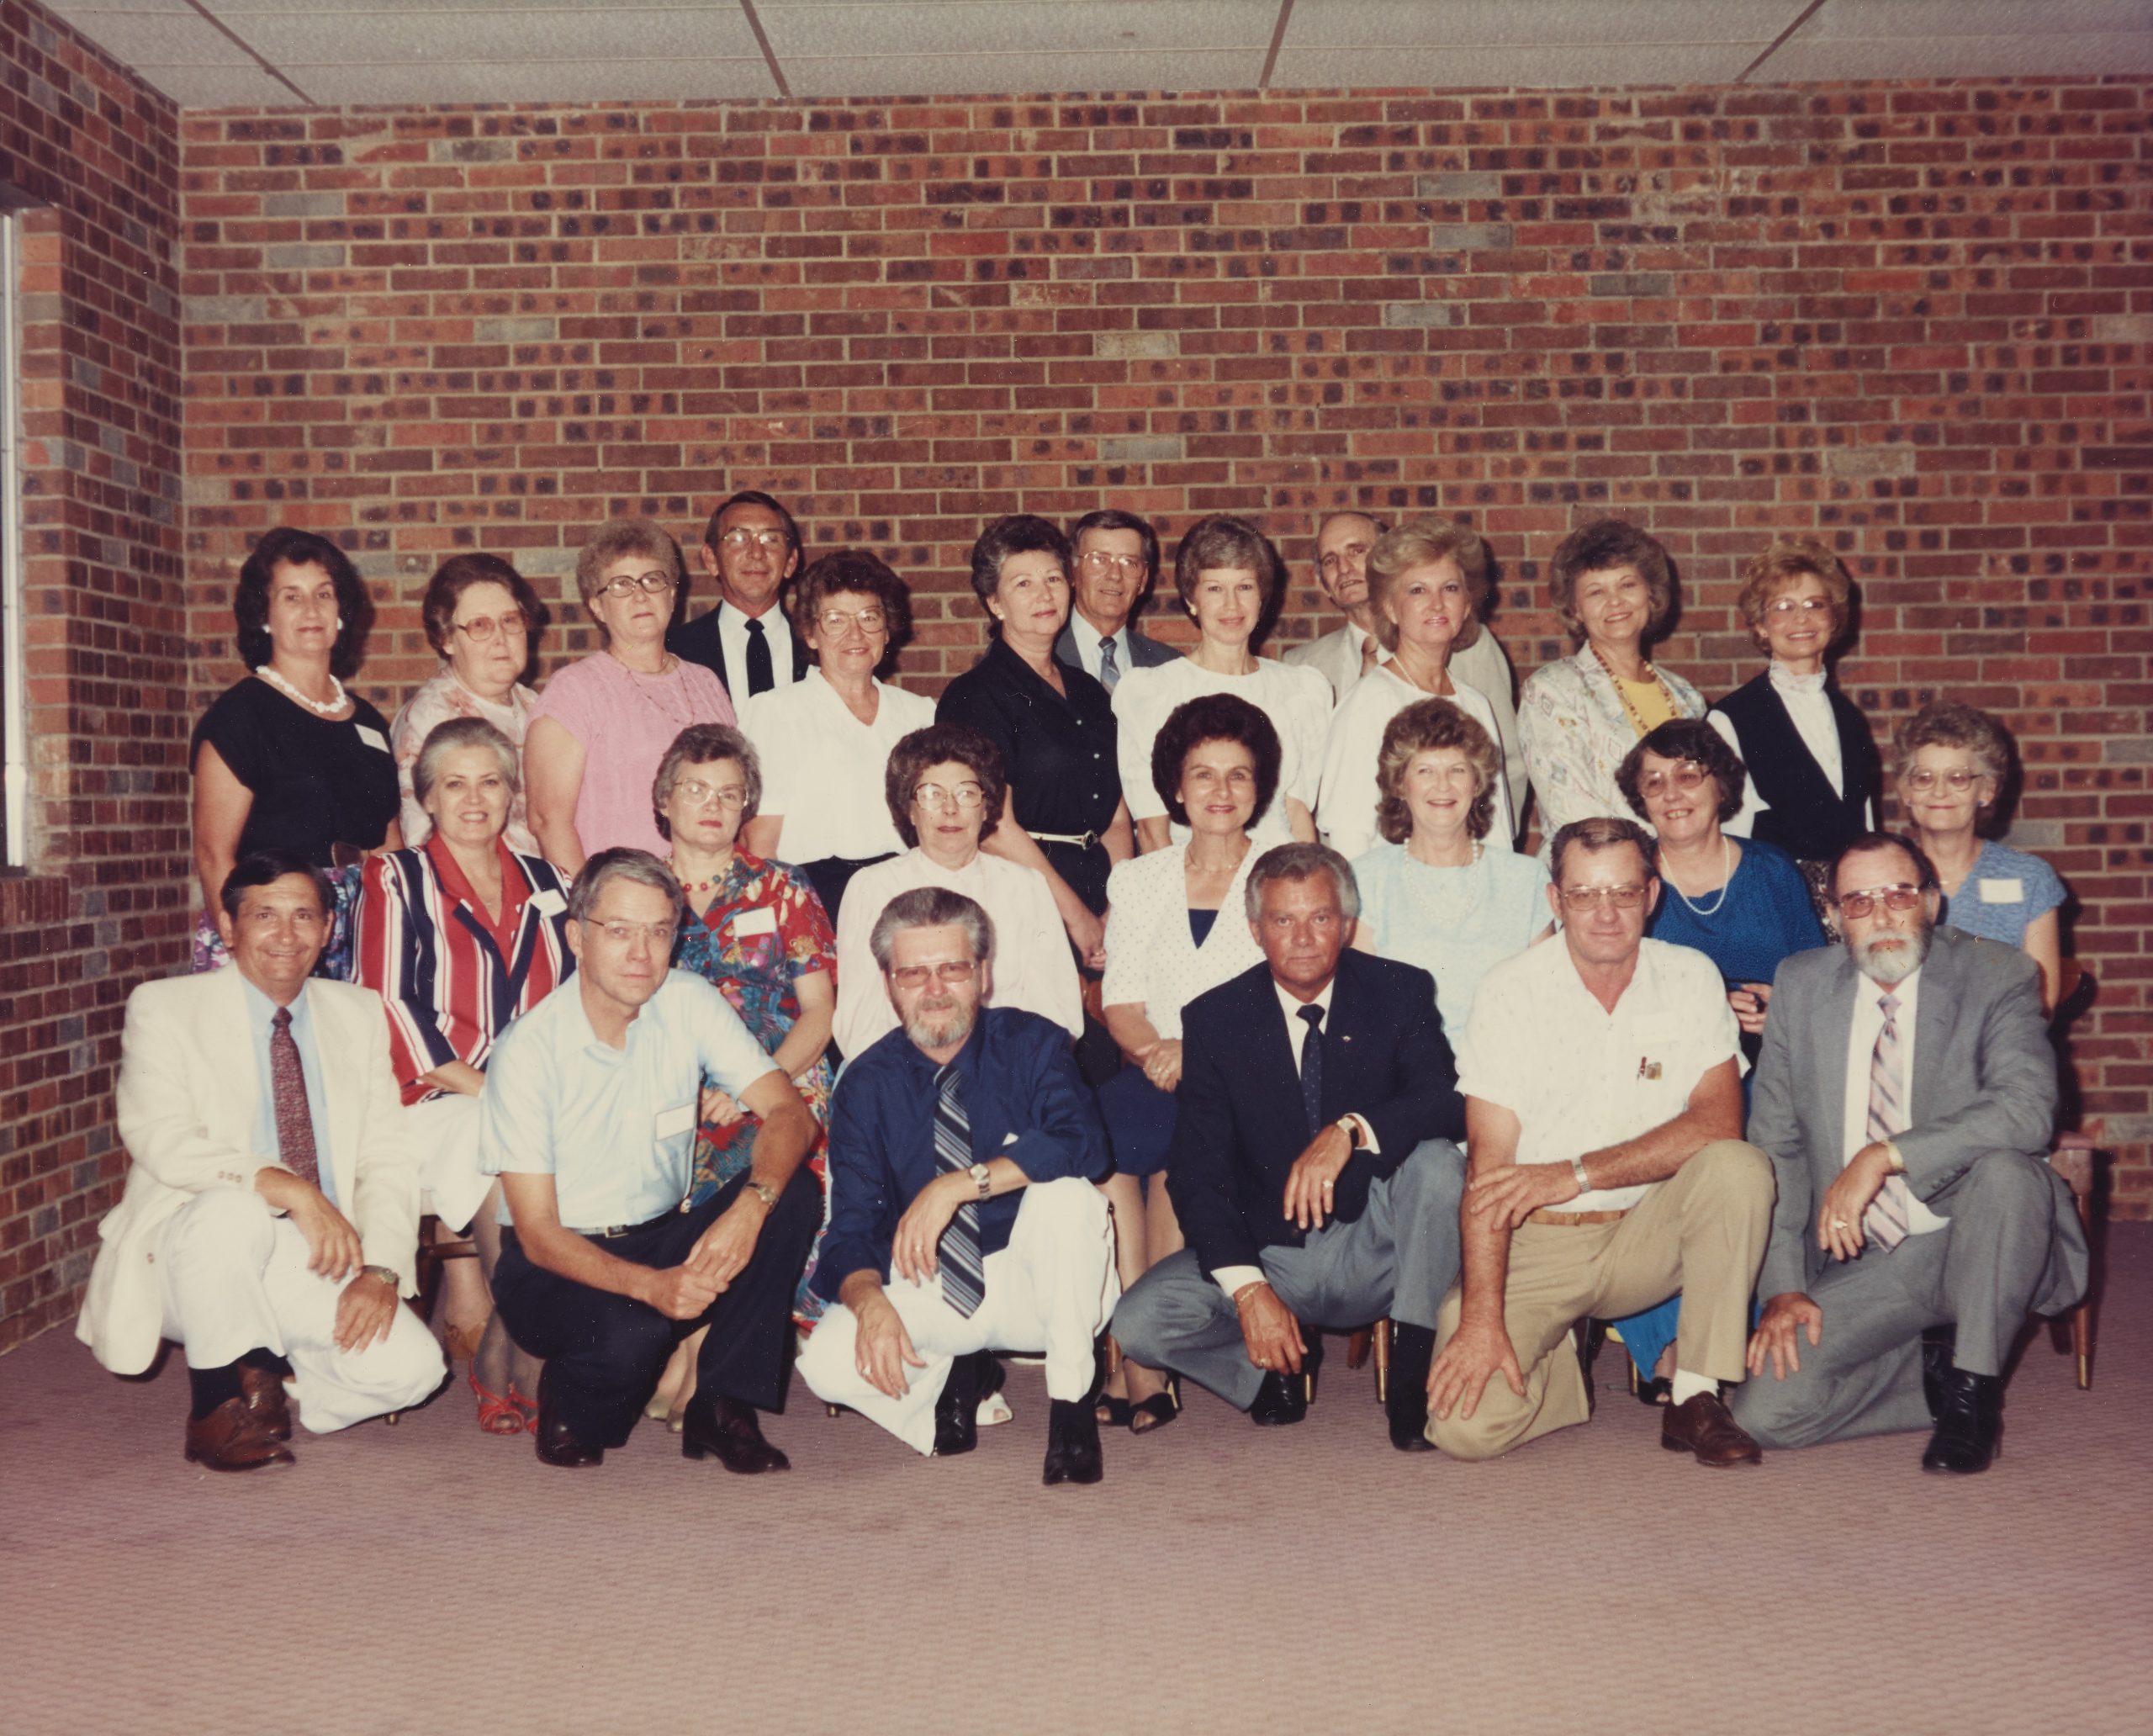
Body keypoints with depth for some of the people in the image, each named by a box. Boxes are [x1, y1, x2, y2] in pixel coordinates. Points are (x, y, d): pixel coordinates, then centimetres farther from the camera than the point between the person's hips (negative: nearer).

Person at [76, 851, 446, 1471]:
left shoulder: (360, 1015, 11)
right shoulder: (164, 1008, -1)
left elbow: (387, 1158, 5)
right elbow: (162, 1141, -17)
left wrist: (381, 1269, -13)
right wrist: (287, 1187, -31)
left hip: (319, 1264, 3)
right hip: (188, 1256, -3)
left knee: (410, 1366, -22)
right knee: (231, 1210, -37)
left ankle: (266, 1389, 10)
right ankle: (225, 1403, -11)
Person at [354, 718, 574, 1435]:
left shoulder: (547, 885, 20)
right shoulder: (396, 880, 8)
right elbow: (391, 1005, -3)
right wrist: (476, 1083, -13)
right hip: (436, 1098, -4)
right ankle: (517, 1375, -17)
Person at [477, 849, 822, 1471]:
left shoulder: (690, 1004, -6)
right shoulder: (529, 1049, -16)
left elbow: (789, 1114, -12)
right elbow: (537, 1233, -17)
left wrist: (751, 1205, -34)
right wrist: (649, 1285, -34)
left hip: (666, 1240, 4)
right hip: (559, 1265, -4)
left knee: (794, 1194, -21)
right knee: (631, 1333, -36)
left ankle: (723, 1408, -12)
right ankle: (569, 1412, 0)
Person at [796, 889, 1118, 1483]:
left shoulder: (1031, 1044, -9)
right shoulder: (866, 1084, -4)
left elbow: (1082, 1144, -28)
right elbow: (851, 1228, -8)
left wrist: (960, 1184, -34)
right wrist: (869, 1301, -30)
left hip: (1036, 1286, -1)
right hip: (926, 1291, 1)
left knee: (1066, 1193, -32)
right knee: (828, 1362, -26)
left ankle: (1071, 1407, -15)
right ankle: (951, 1372, 7)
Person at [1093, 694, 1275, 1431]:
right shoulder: (1137, 880, 18)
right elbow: (1121, 1000, 10)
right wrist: (1153, 1050, -12)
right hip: (1154, 1074, 2)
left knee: (1174, 1153, -32)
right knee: (1101, 1131, -31)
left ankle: (1143, 1360, -24)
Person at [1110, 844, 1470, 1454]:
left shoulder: (1398, 993, -4)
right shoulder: (1215, 1018, -4)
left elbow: (1451, 1102, -19)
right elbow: (1197, 1170, -9)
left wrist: (1351, 1130, -38)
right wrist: (1248, 1288, -23)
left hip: (1375, 1252, 0)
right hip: (1266, 1255, 1)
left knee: (1436, 1160, -30)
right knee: (1138, 1322, -22)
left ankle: (1413, 1379, -17)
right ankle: (1275, 1368, 6)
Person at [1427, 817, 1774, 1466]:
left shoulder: (1690, 979, -1)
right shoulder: (1511, 991, -8)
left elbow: (1718, 1121, -14)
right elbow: (1489, 1169, -13)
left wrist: (1575, 1174, -22)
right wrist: (1482, 1320, -21)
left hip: (1643, 1238, 2)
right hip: (1531, 1246, -2)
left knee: (1738, 1169, -27)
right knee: (1467, 1424, -23)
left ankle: (1695, 1398, -13)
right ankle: (1562, 1363, 12)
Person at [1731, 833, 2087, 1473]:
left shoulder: (1996, 977, -6)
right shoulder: (1801, 985, 4)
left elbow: (2029, 1109, -24)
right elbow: (1775, 1144, 4)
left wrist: (1885, 1156, -31)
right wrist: (1783, 1286, -5)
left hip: (1974, 1247, -2)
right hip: (1859, 1263, 2)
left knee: (2007, 1169, -35)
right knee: (1766, 1410, -17)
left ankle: (1973, 1387, -13)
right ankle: (1937, 1371, 11)